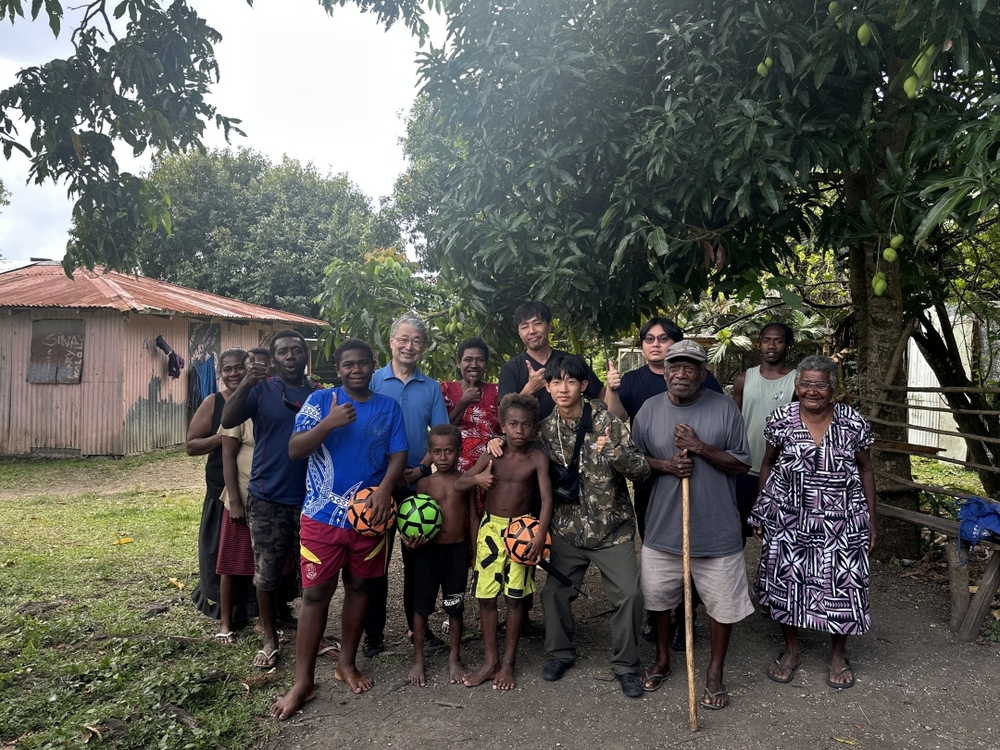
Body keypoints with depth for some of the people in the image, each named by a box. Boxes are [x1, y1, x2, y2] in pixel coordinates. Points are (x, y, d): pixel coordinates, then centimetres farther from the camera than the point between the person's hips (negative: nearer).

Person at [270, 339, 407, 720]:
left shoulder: (389, 407, 4)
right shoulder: (320, 400, -3)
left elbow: (398, 456, 0)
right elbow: (294, 451, -10)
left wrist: (384, 488, -18)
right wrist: (329, 423, -25)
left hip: (368, 514, 3)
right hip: (322, 516, -2)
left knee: (359, 587, 13)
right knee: (315, 594, 1)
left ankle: (347, 663, 31)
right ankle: (303, 681, 12)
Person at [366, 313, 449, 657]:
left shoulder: (431, 388, 5)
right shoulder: (373, 381, 0)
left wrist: (419, 469, -12)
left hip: (419, 484, 2)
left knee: (417, 558, 10)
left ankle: (419, 626, 24)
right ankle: (374, 632, 17)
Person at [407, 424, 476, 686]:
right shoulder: (424, 483, -3)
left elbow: (472, 517, 5)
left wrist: (473, 549, 5)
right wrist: (410, 540, -17)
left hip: (457, 550, 0)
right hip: (427, 550, 0)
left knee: (455, 607, 11)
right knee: (421, 606, 9)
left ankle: (455, 659, 27)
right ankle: (418, 659, 25)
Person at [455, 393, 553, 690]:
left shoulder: (538, 459, -10)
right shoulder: (492, 456, -4)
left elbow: (546, 499, -16)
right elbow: (458, 485, -4)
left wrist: (540, 535, -28)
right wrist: (477, 478, -26)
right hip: (490, 528, 2)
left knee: (515, 597, 6)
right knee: (485, 596, 7)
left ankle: (509, 662, 22)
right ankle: (490, 660, 23)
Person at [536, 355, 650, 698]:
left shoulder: (607, 421, -12)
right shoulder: (545, 428, -1)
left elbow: (642, 470, -16)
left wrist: (614, 452, -35)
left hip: (612, 527, -3)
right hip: (567, 528, 3)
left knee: (629, 594, -7)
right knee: (555, 591, 8)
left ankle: (626, 664, 15)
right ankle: (561, 653, 33)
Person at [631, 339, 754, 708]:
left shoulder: (724, 408, -8)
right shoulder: (649, 409, -2)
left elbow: (741, 464, -6)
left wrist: (701, 448, -20)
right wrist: (665, 465, -14)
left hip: (716, 527, -2)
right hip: (662, 525, 2)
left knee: (722, 603, 9)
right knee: (658, 596, 16)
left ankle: (714, 673, 31)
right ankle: (662, 660, 40)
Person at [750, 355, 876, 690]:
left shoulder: (854, 423, -5)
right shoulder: (781, 419, -5)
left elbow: (865, 470, 4)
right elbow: (768, 464, 5)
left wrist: (871, 519, 5)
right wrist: (761, 511, 5)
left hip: (840, 521, 0)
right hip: (789, 518, 0)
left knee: (842, 585, 5)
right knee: (787, 581, 9)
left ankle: (838, 655, 30)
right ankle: (791, 650, 31)